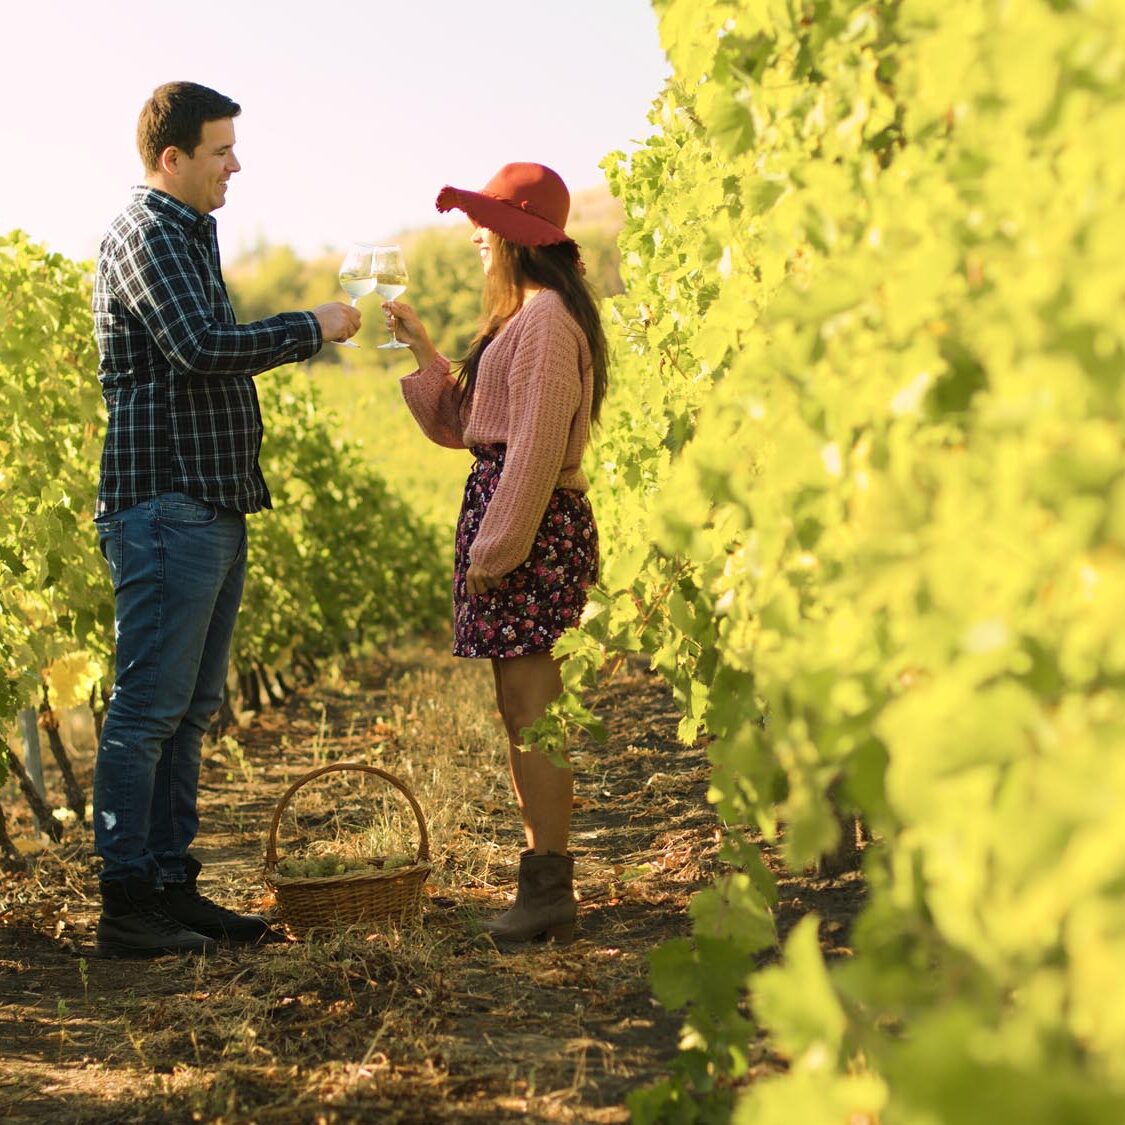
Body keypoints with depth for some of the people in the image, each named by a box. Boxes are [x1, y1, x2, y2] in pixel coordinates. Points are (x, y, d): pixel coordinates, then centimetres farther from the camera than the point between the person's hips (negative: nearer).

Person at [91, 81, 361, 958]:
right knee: (148, 707, -7)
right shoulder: (144, 235, -10)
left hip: (214, 507, 10)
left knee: (191, 708, 11)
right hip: (165, 505, -10)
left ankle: (172, 887, 16)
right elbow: (200, 347, -23)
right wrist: (313, 328, -14)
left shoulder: (189, 235, 21)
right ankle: (126, 905, -3)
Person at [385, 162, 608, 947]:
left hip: (531, 525, -11)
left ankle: (550, 892, -3)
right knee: (523, 707, 12)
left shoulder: (546, 318, -12)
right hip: (506, 512, 11)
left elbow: (534, 446, -18)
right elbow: (464, 424, 21)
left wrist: (498, 546, -19)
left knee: (530, 705, -8)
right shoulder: (525, 316, 20)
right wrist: (421, 350, 13)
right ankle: (544, 881, 19)